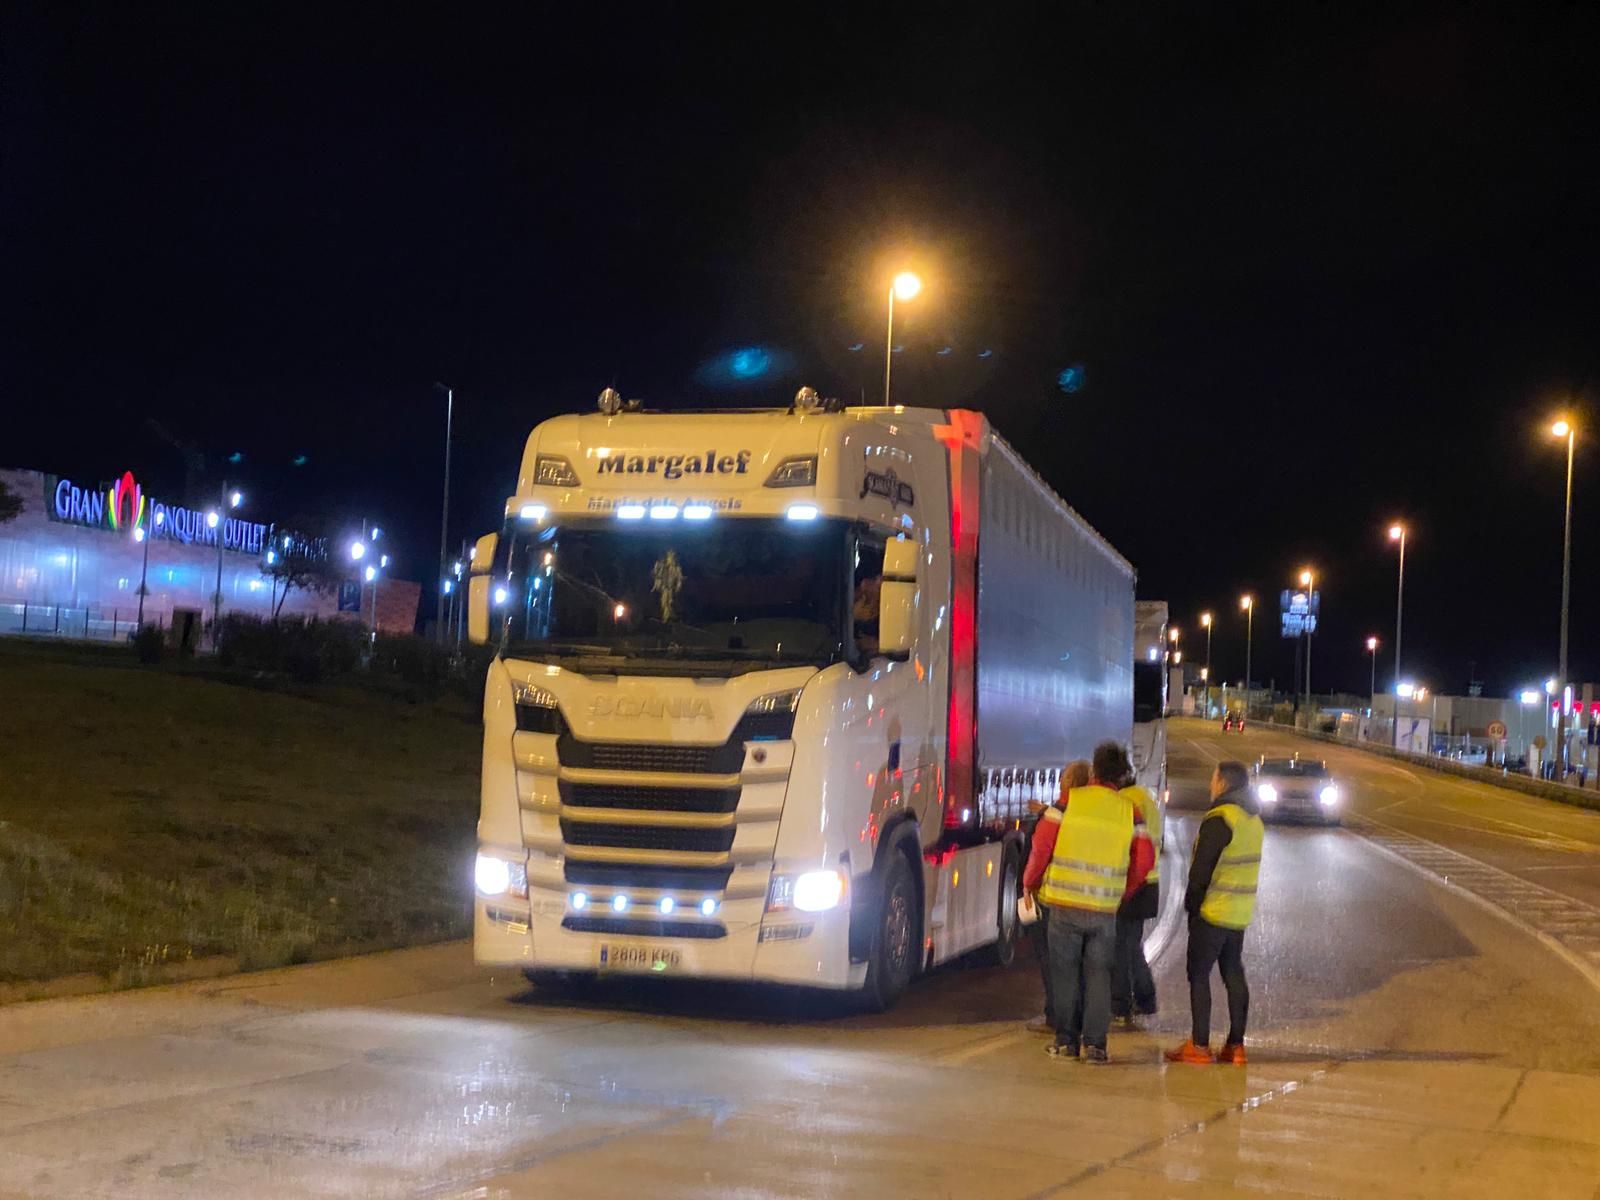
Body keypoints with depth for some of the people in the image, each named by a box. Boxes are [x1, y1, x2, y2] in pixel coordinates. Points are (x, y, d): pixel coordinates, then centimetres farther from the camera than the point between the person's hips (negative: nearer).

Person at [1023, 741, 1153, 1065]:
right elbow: (1144, 860, 4)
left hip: (1065, 904, -1)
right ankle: (1095, 1044, 5)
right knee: (1099, 974, 9)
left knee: (1065, 973, 8)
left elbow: (1042, 844, -6)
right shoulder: (1129, 810, 3)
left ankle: (1066, 1041, 11)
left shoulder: (1070, 800, -4)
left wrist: (1030, 883, 9)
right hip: (1105, 909, 2)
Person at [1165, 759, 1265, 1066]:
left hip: (1213, 912, -8)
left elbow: (1202, 869, -16)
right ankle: (1235, 1045, 12)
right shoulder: (1254, 820, 13)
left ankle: (1199, 1046, -4)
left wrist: (1192, 904, -6)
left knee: (1199, 975, -2)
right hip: (1240, 914, 8)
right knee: (1234, 975, 11)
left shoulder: (1219, 819, -16)